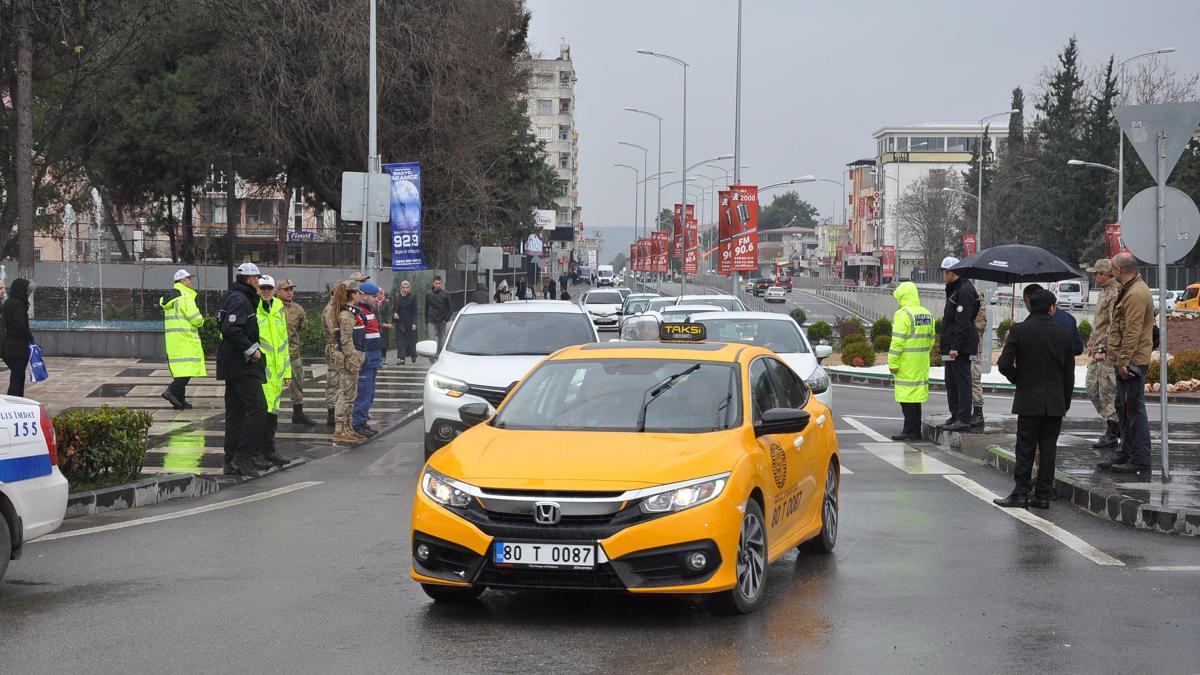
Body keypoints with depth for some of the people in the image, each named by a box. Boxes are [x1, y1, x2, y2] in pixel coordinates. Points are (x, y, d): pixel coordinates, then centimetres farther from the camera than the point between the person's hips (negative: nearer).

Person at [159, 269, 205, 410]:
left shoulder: (169, 297, 17)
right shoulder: (185, 297, -12)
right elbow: (195, 318, -16)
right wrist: (200, 320, 6)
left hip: (171, 338, 9)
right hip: (185, 338, -9)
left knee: (180, 367, 11)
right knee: (188, 366, -10)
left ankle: (180, 400, 11)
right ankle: (172, 391, -23)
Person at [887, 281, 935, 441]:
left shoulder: (903, 314, -13)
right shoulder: (927, 314, 12)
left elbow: (897, 341, -16)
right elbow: (931, 339, 15)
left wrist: (893, 362, -13)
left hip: (906, 363, -8)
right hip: (921, 364, 8)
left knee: (907, 397, -4)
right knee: (916, 396, 14)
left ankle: (910, 430, -5)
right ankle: (915, 430, 17)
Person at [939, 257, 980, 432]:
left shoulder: (965, 291, -17)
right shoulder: (955, 289, 16)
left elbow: (962, 323, -22)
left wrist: (955, 347, -23)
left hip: (961, 347, -11)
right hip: (952, 346, 11)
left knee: (962, 382, -8)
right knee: (951, 382, 15)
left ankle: (963, 419, -6)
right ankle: (955, 416, 23)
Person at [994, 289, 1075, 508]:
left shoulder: (1019, 331, -7)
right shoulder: (1063, 334, 0)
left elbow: (1004, 364, -12)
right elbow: (1069, 373, 5)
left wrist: (1017, 379, 7)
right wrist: (1066, 403, 13)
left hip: (1029, 400, -2)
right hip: (1055, 402, 2)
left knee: (1025, 449, 3)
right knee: (1048, 449, 6)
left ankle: (1021, 493, 2)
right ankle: (1043, 496, 7)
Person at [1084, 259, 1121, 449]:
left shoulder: (1115, 294, -15)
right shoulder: (1104, 292, 17)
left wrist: (1103, 348, -21)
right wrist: (1092, 344, 19)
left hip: (1107, 352, -10)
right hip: (1097, 351, 10)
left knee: (1108, 391, -5)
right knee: (1093, 389, 13)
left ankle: (1112, 434, 1)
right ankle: (1116, 425, 22)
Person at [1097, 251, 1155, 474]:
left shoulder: (1136, 294, -17)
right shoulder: (1128, 291, 18)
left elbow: (1133, 332, -22)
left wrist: (1123, 361, -23)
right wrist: (1109, 353, 26)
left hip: (1132, 363, -11)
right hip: (1125, 361, 11)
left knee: (1134, 410, -7)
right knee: (1124, 408, 16)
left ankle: (1140, 461, -5)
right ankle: (1125, 455, 25)